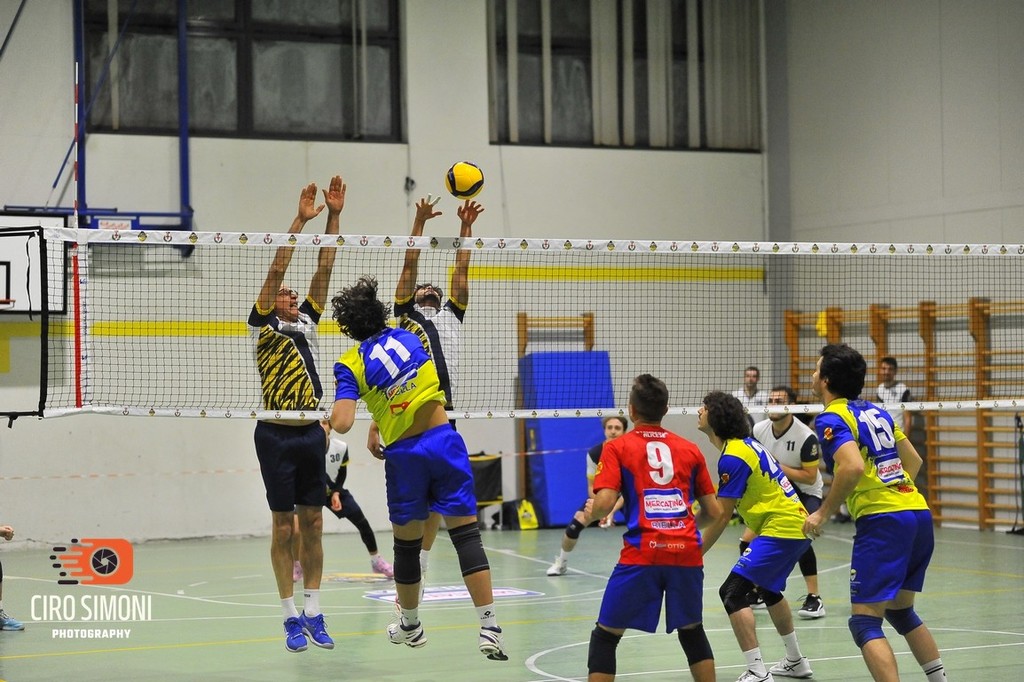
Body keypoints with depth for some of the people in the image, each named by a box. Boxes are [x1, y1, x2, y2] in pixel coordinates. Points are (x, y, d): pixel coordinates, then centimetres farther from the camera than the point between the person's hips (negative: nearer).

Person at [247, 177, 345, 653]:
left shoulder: (307, 321, 15)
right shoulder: (262, 325, 2)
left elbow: (324, 267, 8)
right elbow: (276, 269, -9)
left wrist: (334, 216, 1)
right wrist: (299, 221, -16)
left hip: (311, 433, 5)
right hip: (277, 435, -5)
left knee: (312, 525, 6)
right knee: (283, 527, -1)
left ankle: (313, 611, 11)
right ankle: (291, 616, 4)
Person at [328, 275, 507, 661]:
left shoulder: (350, 364, -3)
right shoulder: (408, 336, 9)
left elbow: (342, 423, -15)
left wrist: (332, 416, 8)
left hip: (404, 456, -1)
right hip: (444, 441, 1)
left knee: (406, 543, 16)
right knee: (466, 535, -3)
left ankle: (411, 626, 33)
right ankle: (489, 629, -10)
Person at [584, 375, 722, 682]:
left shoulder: (617, 447, 4)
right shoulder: (690, 449, 13)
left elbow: (604, 504, -9)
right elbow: (714, 511, 14)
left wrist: (590, 512, 13)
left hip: (642, 554, -3)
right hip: (687, 553, 3)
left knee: (605, 636, 8)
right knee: (692, 631, 23)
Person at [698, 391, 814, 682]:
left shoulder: (733, 458, -16)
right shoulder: (747, 443, 12)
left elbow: (721, 517, -15)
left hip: (779, 531, -11)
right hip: (796, 526, 11)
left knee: (732, 592, -12)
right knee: (769, 589, 29)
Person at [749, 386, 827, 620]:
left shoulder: (806, 437, -24)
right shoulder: (759, 429, -8)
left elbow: (810, 477, -22)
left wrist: (779, 467, -28)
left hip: (805, 493, -6)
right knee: (748, 541, -1)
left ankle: (814, 598, -20)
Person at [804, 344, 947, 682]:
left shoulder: (831, 419, -7)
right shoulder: (877, 412, 17)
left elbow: (853, 467, -22)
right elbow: (914, 460, 22)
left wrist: (824, 512, -13)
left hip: (882, 521, -8)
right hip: (920, 514, 8)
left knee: (865, 623, -6)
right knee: (901, 612, 23)